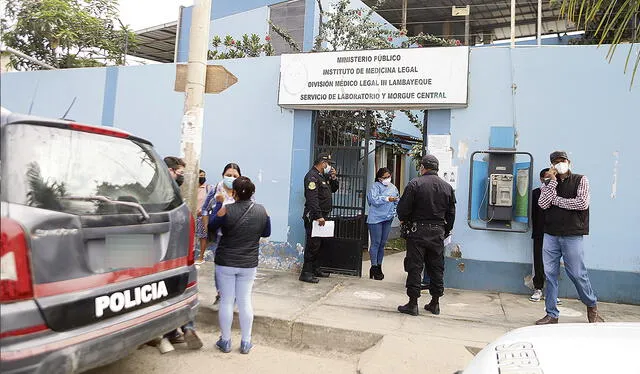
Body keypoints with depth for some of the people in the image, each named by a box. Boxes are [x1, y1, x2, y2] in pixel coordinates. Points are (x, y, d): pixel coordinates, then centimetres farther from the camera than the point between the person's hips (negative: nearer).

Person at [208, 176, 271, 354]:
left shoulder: (226, 210, -16)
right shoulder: (261, 210, -6)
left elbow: (212, 226, 3)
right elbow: (266, 233, 8)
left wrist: (218, 203, 10)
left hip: (225, 263, -2)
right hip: (249, 264, 2)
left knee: (226, 301, 9)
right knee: (245, 301, 11)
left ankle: (225, 341, 21)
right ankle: (246, 342, 19)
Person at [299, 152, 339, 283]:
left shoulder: (323, 176, 18)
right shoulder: (312, 176, -14)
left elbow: (334, 189, 26)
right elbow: (312, 199, -22)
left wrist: (333, 178, 8)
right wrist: (318, 216, -26)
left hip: (321, 216, 10)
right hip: (313, 217, -10)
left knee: (317, 244, 16)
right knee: (313, 244, -8)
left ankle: (315, 269, 26)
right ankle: (306, 273, -3)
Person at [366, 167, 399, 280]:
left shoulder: (393, 188, 14)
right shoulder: (376, 186, -5)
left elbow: (397, 202, 22)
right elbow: (374, 199, -20)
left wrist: (394, 212, 10)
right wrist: (387, 199, -25)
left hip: (388, 219, 6)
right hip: (376, 219, -6)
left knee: (382, 243, 12)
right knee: (376, 243, -4)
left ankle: (379, 266, 21)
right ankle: (374, 267, 4)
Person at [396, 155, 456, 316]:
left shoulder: (415, 184, -9)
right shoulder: (447, 187, 7)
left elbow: (403, 208, -9)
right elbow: (451, 213, 11)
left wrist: (404, 220, 11)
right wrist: (446, 231, 21)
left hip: (418, 231, -4)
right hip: (438, 233, 5)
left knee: (415, 267, 2)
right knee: (436, 268, 13)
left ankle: (413, 303, 5)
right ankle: (435, 303, 21)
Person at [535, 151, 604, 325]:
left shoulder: (580, 180, 4)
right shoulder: (549, 184, 12)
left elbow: (583, 203, -11)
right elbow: (543, 204, -6)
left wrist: (557, 200, -5)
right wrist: (553, 181, -6)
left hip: (572, 236, -3)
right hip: (550, 235, 3)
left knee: (577, 274, 2)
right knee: (550, 274, 4)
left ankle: (592, 307, 28)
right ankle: (552, 314, 13)